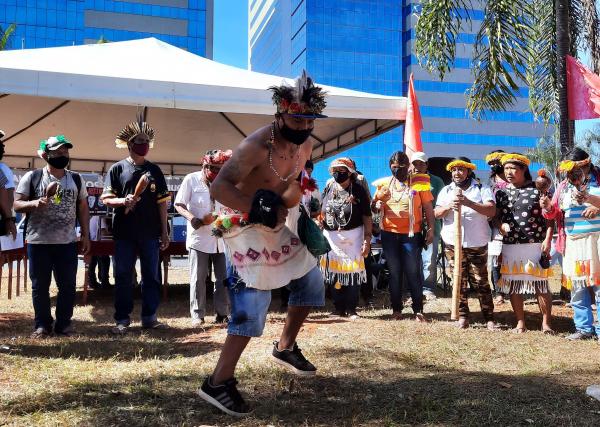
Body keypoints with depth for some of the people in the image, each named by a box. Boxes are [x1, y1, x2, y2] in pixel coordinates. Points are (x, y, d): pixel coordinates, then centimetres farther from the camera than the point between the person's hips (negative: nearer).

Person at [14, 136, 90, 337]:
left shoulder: (76, 179, 9)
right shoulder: (32, 177, -1)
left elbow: (83, 208, 12)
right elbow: (17, 204, 0)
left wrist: (85, 235, 7)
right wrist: (34, 203, -21)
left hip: (67, 242, 2)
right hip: (38, 242, -2)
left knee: (68, 284, 4)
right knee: (40, 285, 5)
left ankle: (64, 324, 16)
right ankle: (42, 325, 16)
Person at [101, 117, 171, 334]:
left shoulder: (154, 170, 9)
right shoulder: (117, 169, 3)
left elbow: (162, 202, 8)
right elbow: (106, 199, 1)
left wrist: (164, 231, 5)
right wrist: (123, 201, -20)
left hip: (150, 233, 2)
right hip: (124, 233, -2)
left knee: (151, 275, 6)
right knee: (123, 276, 4)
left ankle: (149, 317, 17)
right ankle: (122, 319, 14)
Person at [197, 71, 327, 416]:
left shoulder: (306, 145, 0)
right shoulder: (257, 146, -26)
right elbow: (219, 188, -30)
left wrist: (288, 201, -11)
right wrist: (257, 209, -37)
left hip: (278, 226, 9)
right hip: (247, 229, -9)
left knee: (312, 279, 16)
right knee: (253, 302, -15)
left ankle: (286, 347, 34)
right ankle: (218, 383, -5)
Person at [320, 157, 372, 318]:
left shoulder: (358, 190, -4)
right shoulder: (329, 190, 9)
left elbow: (367, 217, -4)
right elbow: (322, 214, 16)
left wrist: (367, 239, -11)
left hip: (353, 236, -4)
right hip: (331, 237, 4)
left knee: (353, 272, -2)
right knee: (334, 272, 7)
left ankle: (351, 309, 10)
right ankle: (339, 308, 18)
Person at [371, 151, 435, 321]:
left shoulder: (419, 183, 0)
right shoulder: (384, 184, 8)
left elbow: (428, 208, 1)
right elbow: (373, 208, 11)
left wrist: (431, 230, -7)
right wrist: (379, 201, -11)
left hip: (411, 235, -3)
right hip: (389, 235, 3)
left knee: (413, 272, 0)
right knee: (394, 272, 10)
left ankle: (418, 310, 8)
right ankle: (396, 309, 18)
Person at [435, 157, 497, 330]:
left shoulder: (482, 189, 2)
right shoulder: (446, 191, 11)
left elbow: (491, 211, -12)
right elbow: (437, 213, 2)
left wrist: (468, 203, -24)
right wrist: (448, 207, -20)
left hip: (477, 244, -2)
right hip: (453, 243, 2)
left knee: (481, 281, 0)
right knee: (459, 282, 6)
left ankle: (489, 317, 8)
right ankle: (462, 316, 15)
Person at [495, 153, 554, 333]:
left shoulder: (537, 190, 0)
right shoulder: (501, 193, 11)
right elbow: (495, 217, 15)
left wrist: (547, 240, -9)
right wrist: (501, 225, -6)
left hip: (536, 244, -3)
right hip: (510, 246, 4)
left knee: (540, 284, 0)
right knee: (513, 284, 6)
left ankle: (546, 323, 12)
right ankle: (520, 322, 19)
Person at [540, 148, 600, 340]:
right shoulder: (563, 186, 13)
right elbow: (554, 214, 15)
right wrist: (548, 207, -7)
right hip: (573, 244, 4)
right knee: (577, 288, 6)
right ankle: (584, 328, 15)